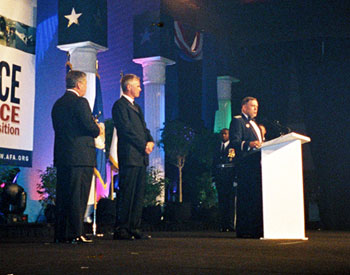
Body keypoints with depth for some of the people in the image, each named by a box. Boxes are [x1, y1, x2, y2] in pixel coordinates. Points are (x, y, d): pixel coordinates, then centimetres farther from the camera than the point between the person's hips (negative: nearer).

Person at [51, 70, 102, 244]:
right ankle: (75, 234, -2)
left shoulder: (58, 104, 15)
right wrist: (98, 130, 7)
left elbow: (59, 129, 17)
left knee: (62, 195, 10)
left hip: (61, 156, 8)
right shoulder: (80, 102, -11)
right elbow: (91, 127, -16)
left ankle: (60, 234, 14)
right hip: (81, 156, -8)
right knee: (78, 196, -4)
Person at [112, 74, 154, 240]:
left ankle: (135, 228, 12)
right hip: (129, 156, -9)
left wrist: (150, 141, 2)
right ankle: (121, 229, -4)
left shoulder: (136, 107, 24)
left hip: (141, 157, 9)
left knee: (138, 194, 8)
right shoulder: (120, 105, -5)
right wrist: (144, 145, -12)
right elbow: (127, 129, -13)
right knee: (126, 194, -8)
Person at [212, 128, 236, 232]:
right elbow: (214, 162, 17)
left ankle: (231, 225, -5)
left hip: (230, 176, -4)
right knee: (222, 201, 2)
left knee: (231, 201, -7)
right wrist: (214, 177, 8)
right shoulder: (217, 147, 19)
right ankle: (224, 225, 5)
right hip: (219, 176, 4)